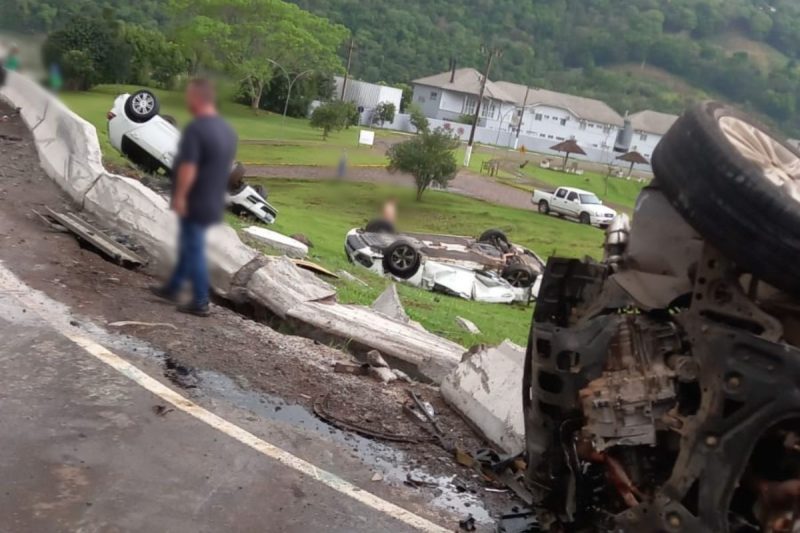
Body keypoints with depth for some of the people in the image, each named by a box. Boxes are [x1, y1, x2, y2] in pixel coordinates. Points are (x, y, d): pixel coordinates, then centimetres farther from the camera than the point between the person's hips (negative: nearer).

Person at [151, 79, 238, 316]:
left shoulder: (195, 129, -20)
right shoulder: (228, 129, 8)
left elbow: (188, 168, -25)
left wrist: (179, 196, -18)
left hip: (194, 202, -9)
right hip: (214, 202, 9)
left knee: (194, 249, 1)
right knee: (188, 245, 20)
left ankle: (200, 303, 7)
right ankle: (172, 288, 34)